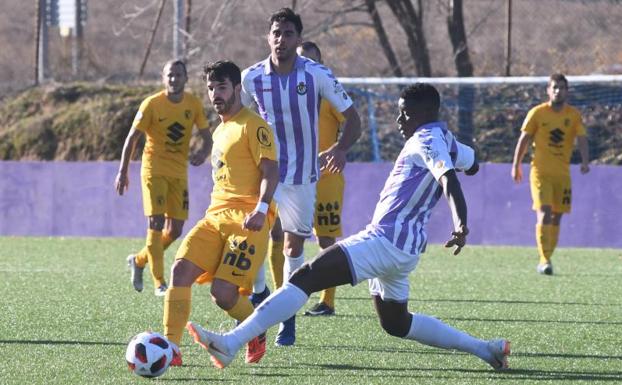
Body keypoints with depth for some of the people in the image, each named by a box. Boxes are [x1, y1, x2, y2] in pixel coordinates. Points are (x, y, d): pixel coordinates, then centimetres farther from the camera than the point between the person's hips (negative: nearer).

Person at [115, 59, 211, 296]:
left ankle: (139, 260, 29)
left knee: (175, 230, 5)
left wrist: (203, 152, -18)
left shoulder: (194, 105, 0)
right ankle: (159, 283, -9)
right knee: (156, 222, -12)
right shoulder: (152, 105, -10)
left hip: (179, 172, 4)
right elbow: (132, 138, -5)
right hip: (154, 169, -4)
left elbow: (207, 137, 5)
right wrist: (123, 172, -9)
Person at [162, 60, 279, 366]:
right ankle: (171, 349, -12)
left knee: (223, 292, -16)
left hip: (247, 220, -8)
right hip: (216, 216, 8)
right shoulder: (220, 131, 22)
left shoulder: (252, 126, -5)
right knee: (180, 270, -11)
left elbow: (271, 171, -13)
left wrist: (261, 208, -26)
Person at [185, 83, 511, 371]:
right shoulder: (445, 139, 17)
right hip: (403, 248, 10)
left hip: (385, 241, -10)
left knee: (306, 278, -20)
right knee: (396, 324, 26)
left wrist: (460, 226, -45)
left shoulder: (427, 140, -12)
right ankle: (484, 349, 26)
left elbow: (450, 180, -29)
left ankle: (231, 343, -32)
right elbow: (472, 164, 38)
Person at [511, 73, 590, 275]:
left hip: (562, 173, 3)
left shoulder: (574, 115, 2)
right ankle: (544, 260, -17)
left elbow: (582, 139, -7)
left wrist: (585, 161, -24)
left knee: (556, 217, 7)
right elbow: (524, 139, 3)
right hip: (540, 172, -3)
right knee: (544, 214, -15)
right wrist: (516, 165, 3)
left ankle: (546, 259, 20)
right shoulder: (537, 113, -3)